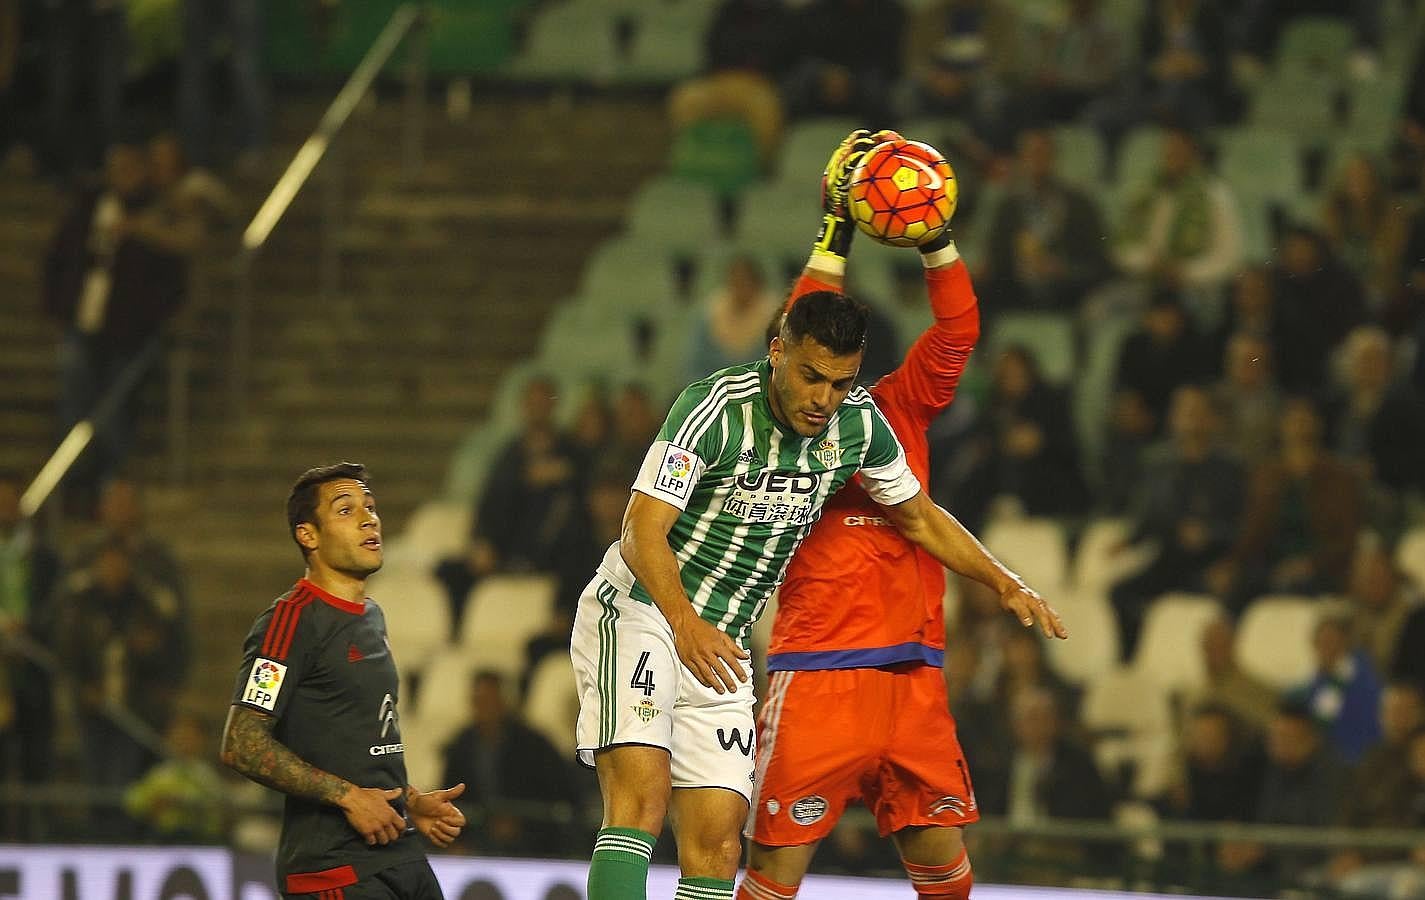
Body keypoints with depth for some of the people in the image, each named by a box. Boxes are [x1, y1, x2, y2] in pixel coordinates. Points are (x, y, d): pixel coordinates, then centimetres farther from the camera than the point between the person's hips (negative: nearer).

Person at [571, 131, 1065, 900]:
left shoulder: (857, 425, -1)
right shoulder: (717, 408, -20)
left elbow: (919, 515, 17)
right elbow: (643, 532, -25)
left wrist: (1004, 583, 7)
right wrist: (684, 621, -40)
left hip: (719, 646, 6)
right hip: (636, 615, -6)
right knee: (643, 791, -26)